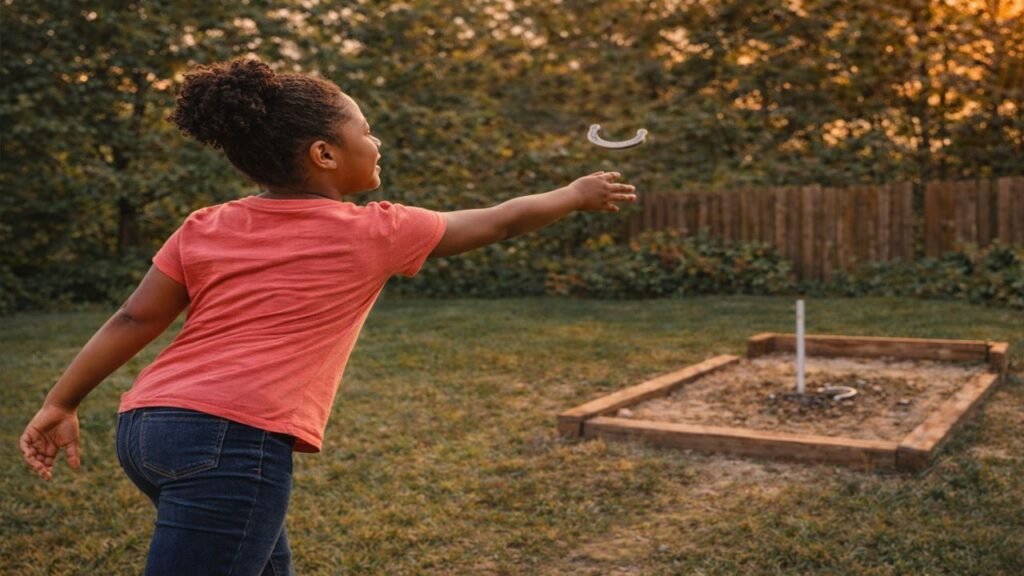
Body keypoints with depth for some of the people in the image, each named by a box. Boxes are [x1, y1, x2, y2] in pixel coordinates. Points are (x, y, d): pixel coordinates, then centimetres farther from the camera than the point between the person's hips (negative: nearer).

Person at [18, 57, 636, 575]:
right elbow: (500, 222, 12)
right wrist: (576, 196, 26)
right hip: (233, 437, -7)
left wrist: (61, 404, 16)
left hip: (146, 422, 8)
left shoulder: (204, 227, 12)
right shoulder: (375, 232, 0)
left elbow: (134, 321, 10)